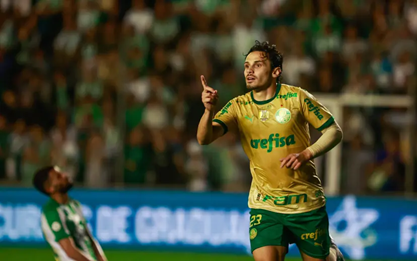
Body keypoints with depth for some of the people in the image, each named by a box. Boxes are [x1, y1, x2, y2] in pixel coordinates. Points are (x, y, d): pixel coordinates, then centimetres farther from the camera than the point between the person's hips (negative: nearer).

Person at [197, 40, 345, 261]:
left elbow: (334, 131, -1)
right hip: (264, 207, 1)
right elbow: (204, 138, -15)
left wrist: (307, 154, -18)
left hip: (306, 202, -1)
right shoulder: (238, 107, -2)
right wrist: (209, 110, -36)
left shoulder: (296, 97, -7)